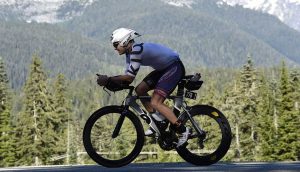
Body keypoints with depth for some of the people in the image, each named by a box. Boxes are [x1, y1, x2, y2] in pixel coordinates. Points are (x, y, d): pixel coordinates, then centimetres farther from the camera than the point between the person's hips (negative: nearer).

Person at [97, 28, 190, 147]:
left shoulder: (137, 50, -24)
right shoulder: (130, 52, 6)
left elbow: (130, 76, -26)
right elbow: (128, 78, 3)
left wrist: (108, 79, -21)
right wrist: (109, 82, -10)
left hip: (174, 67, -10)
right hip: (164, 69, 10)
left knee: (155, 103, -16)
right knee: (139, 90, 6)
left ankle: (183, 130, -10)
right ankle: (158, 121, 13)